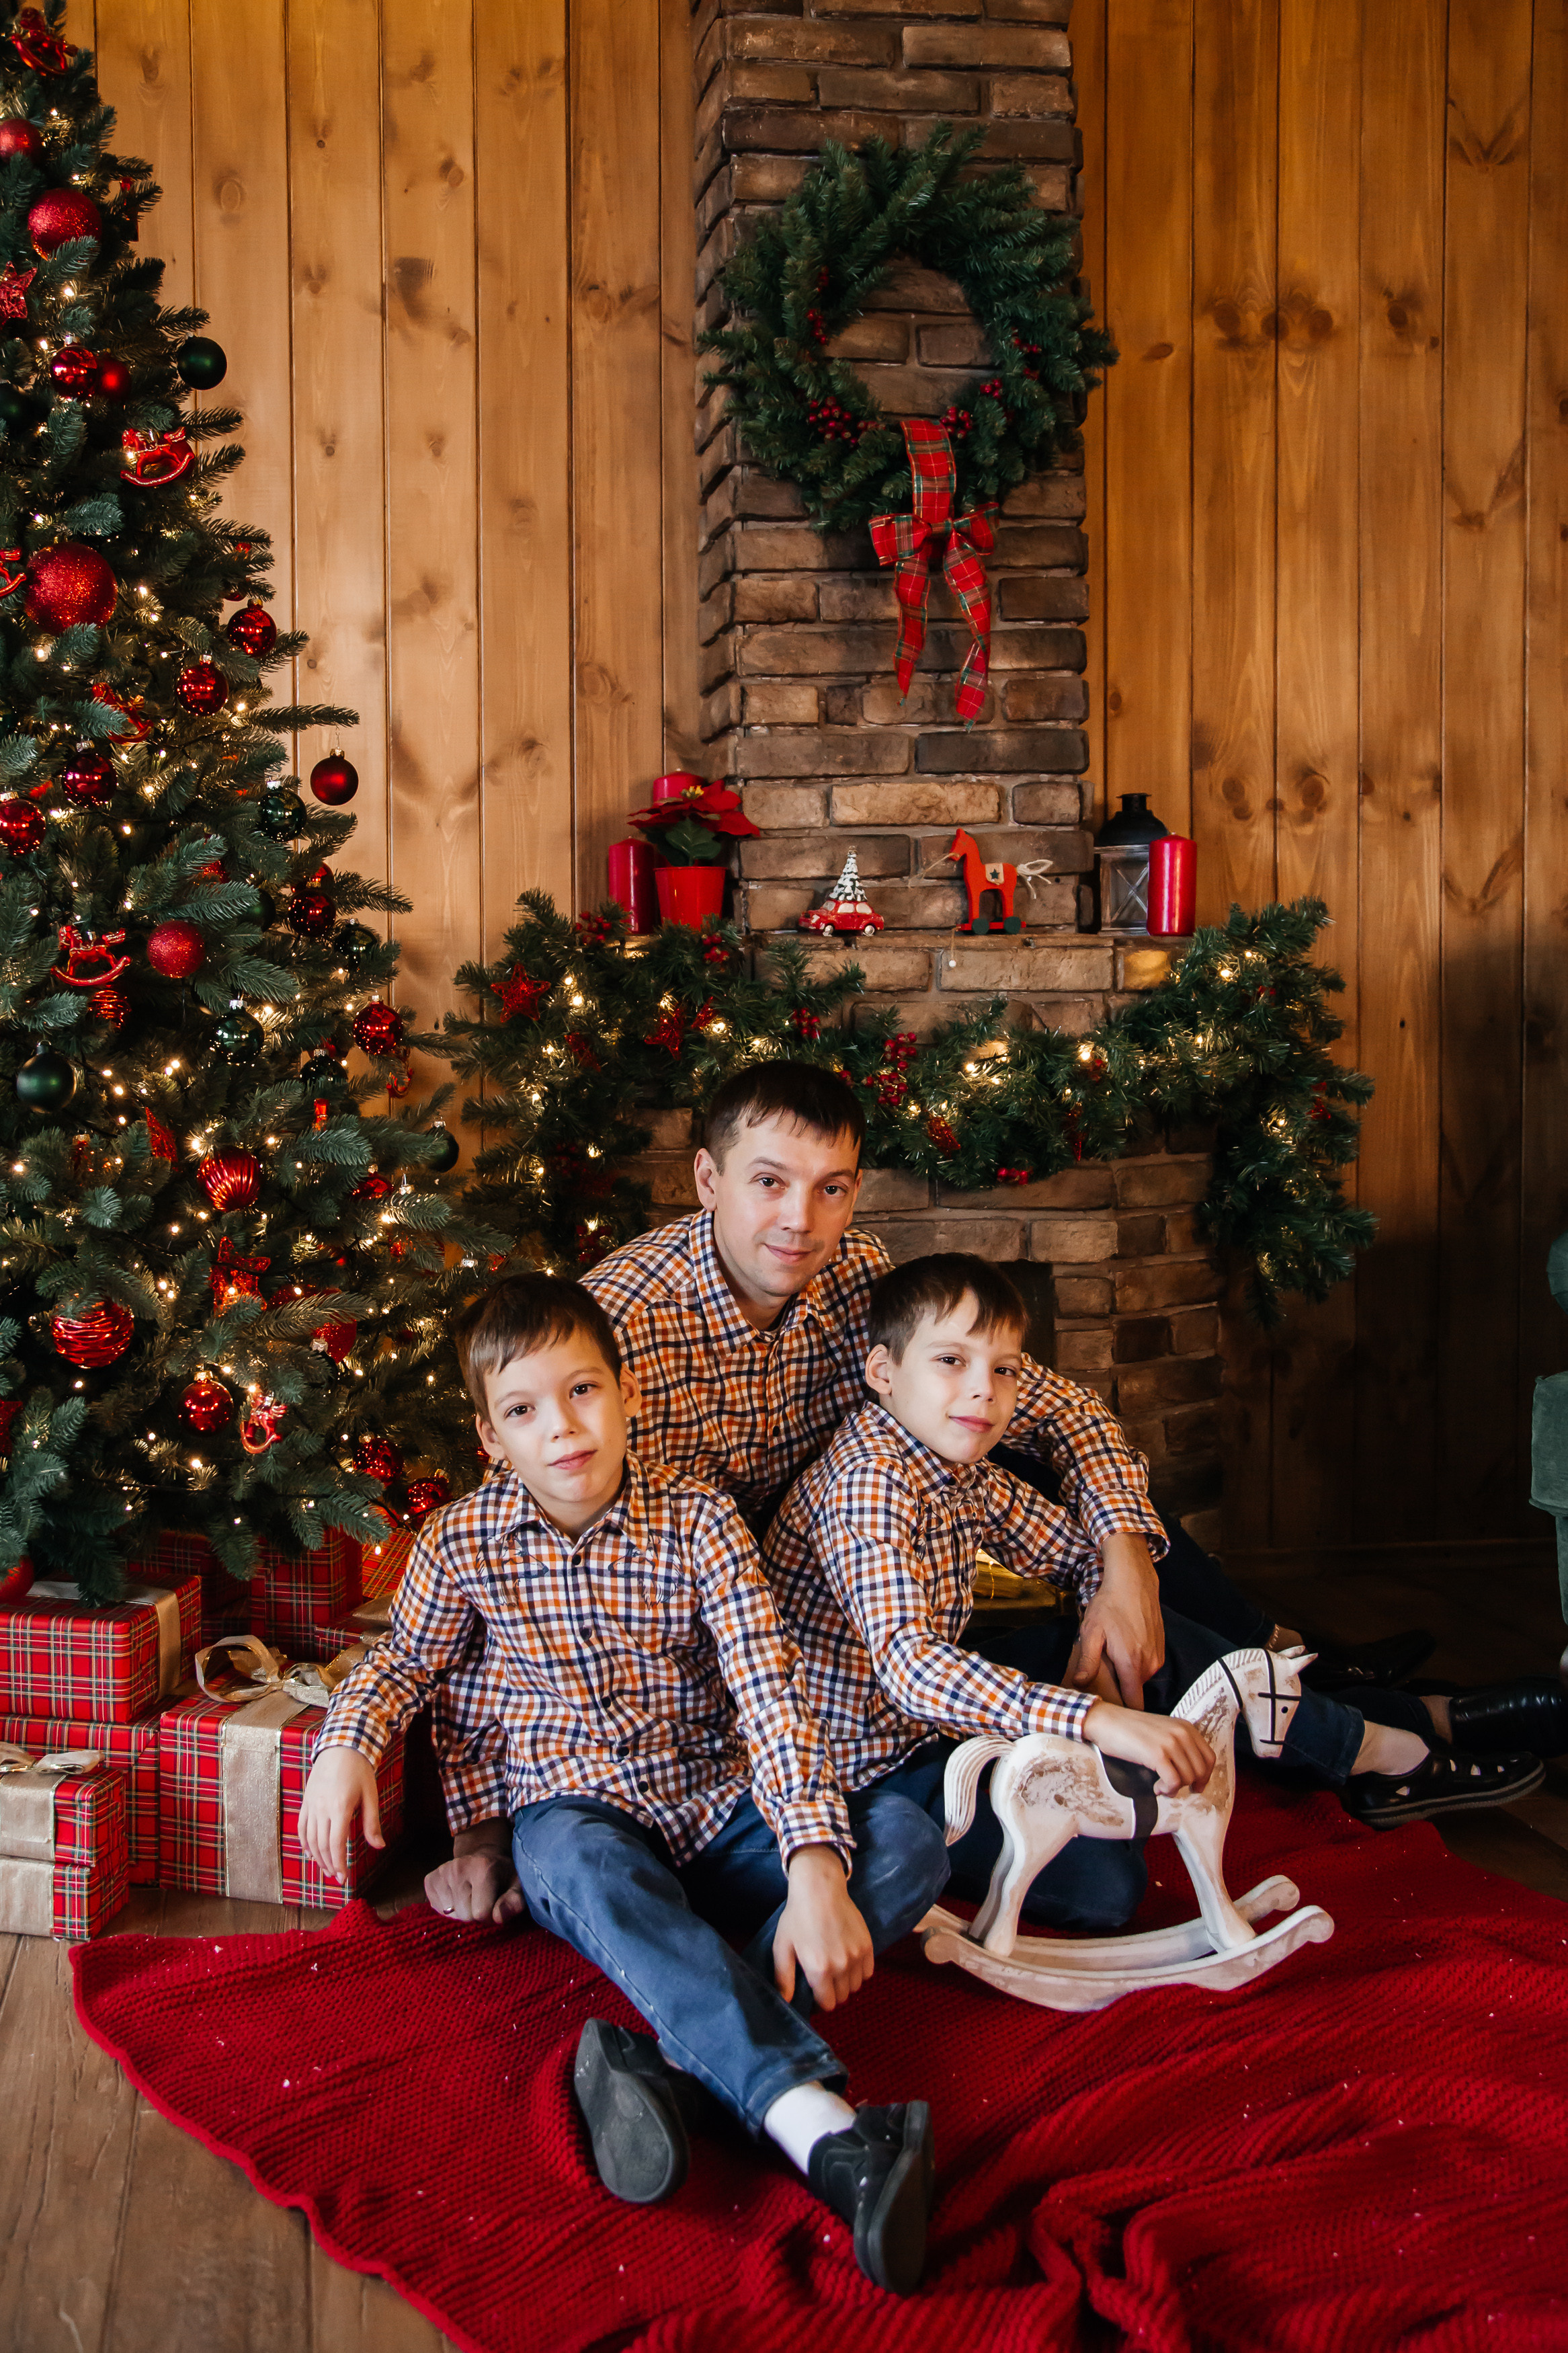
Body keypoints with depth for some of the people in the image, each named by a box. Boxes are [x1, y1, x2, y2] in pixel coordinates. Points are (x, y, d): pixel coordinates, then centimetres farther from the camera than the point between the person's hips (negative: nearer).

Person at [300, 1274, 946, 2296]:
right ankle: (829, 2134, -55)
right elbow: (407, 1658, 18)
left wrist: (816, 1868, -31)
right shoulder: (464, 1542, -3)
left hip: (721, 1827, 2)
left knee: (911, 1837, -23)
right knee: (588, 1860, -39)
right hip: (579, 1820, -1)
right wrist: (348, 1742, -5)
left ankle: (680, 2062, -40)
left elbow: (771, 1697, -17)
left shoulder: (699, 1521, -9)